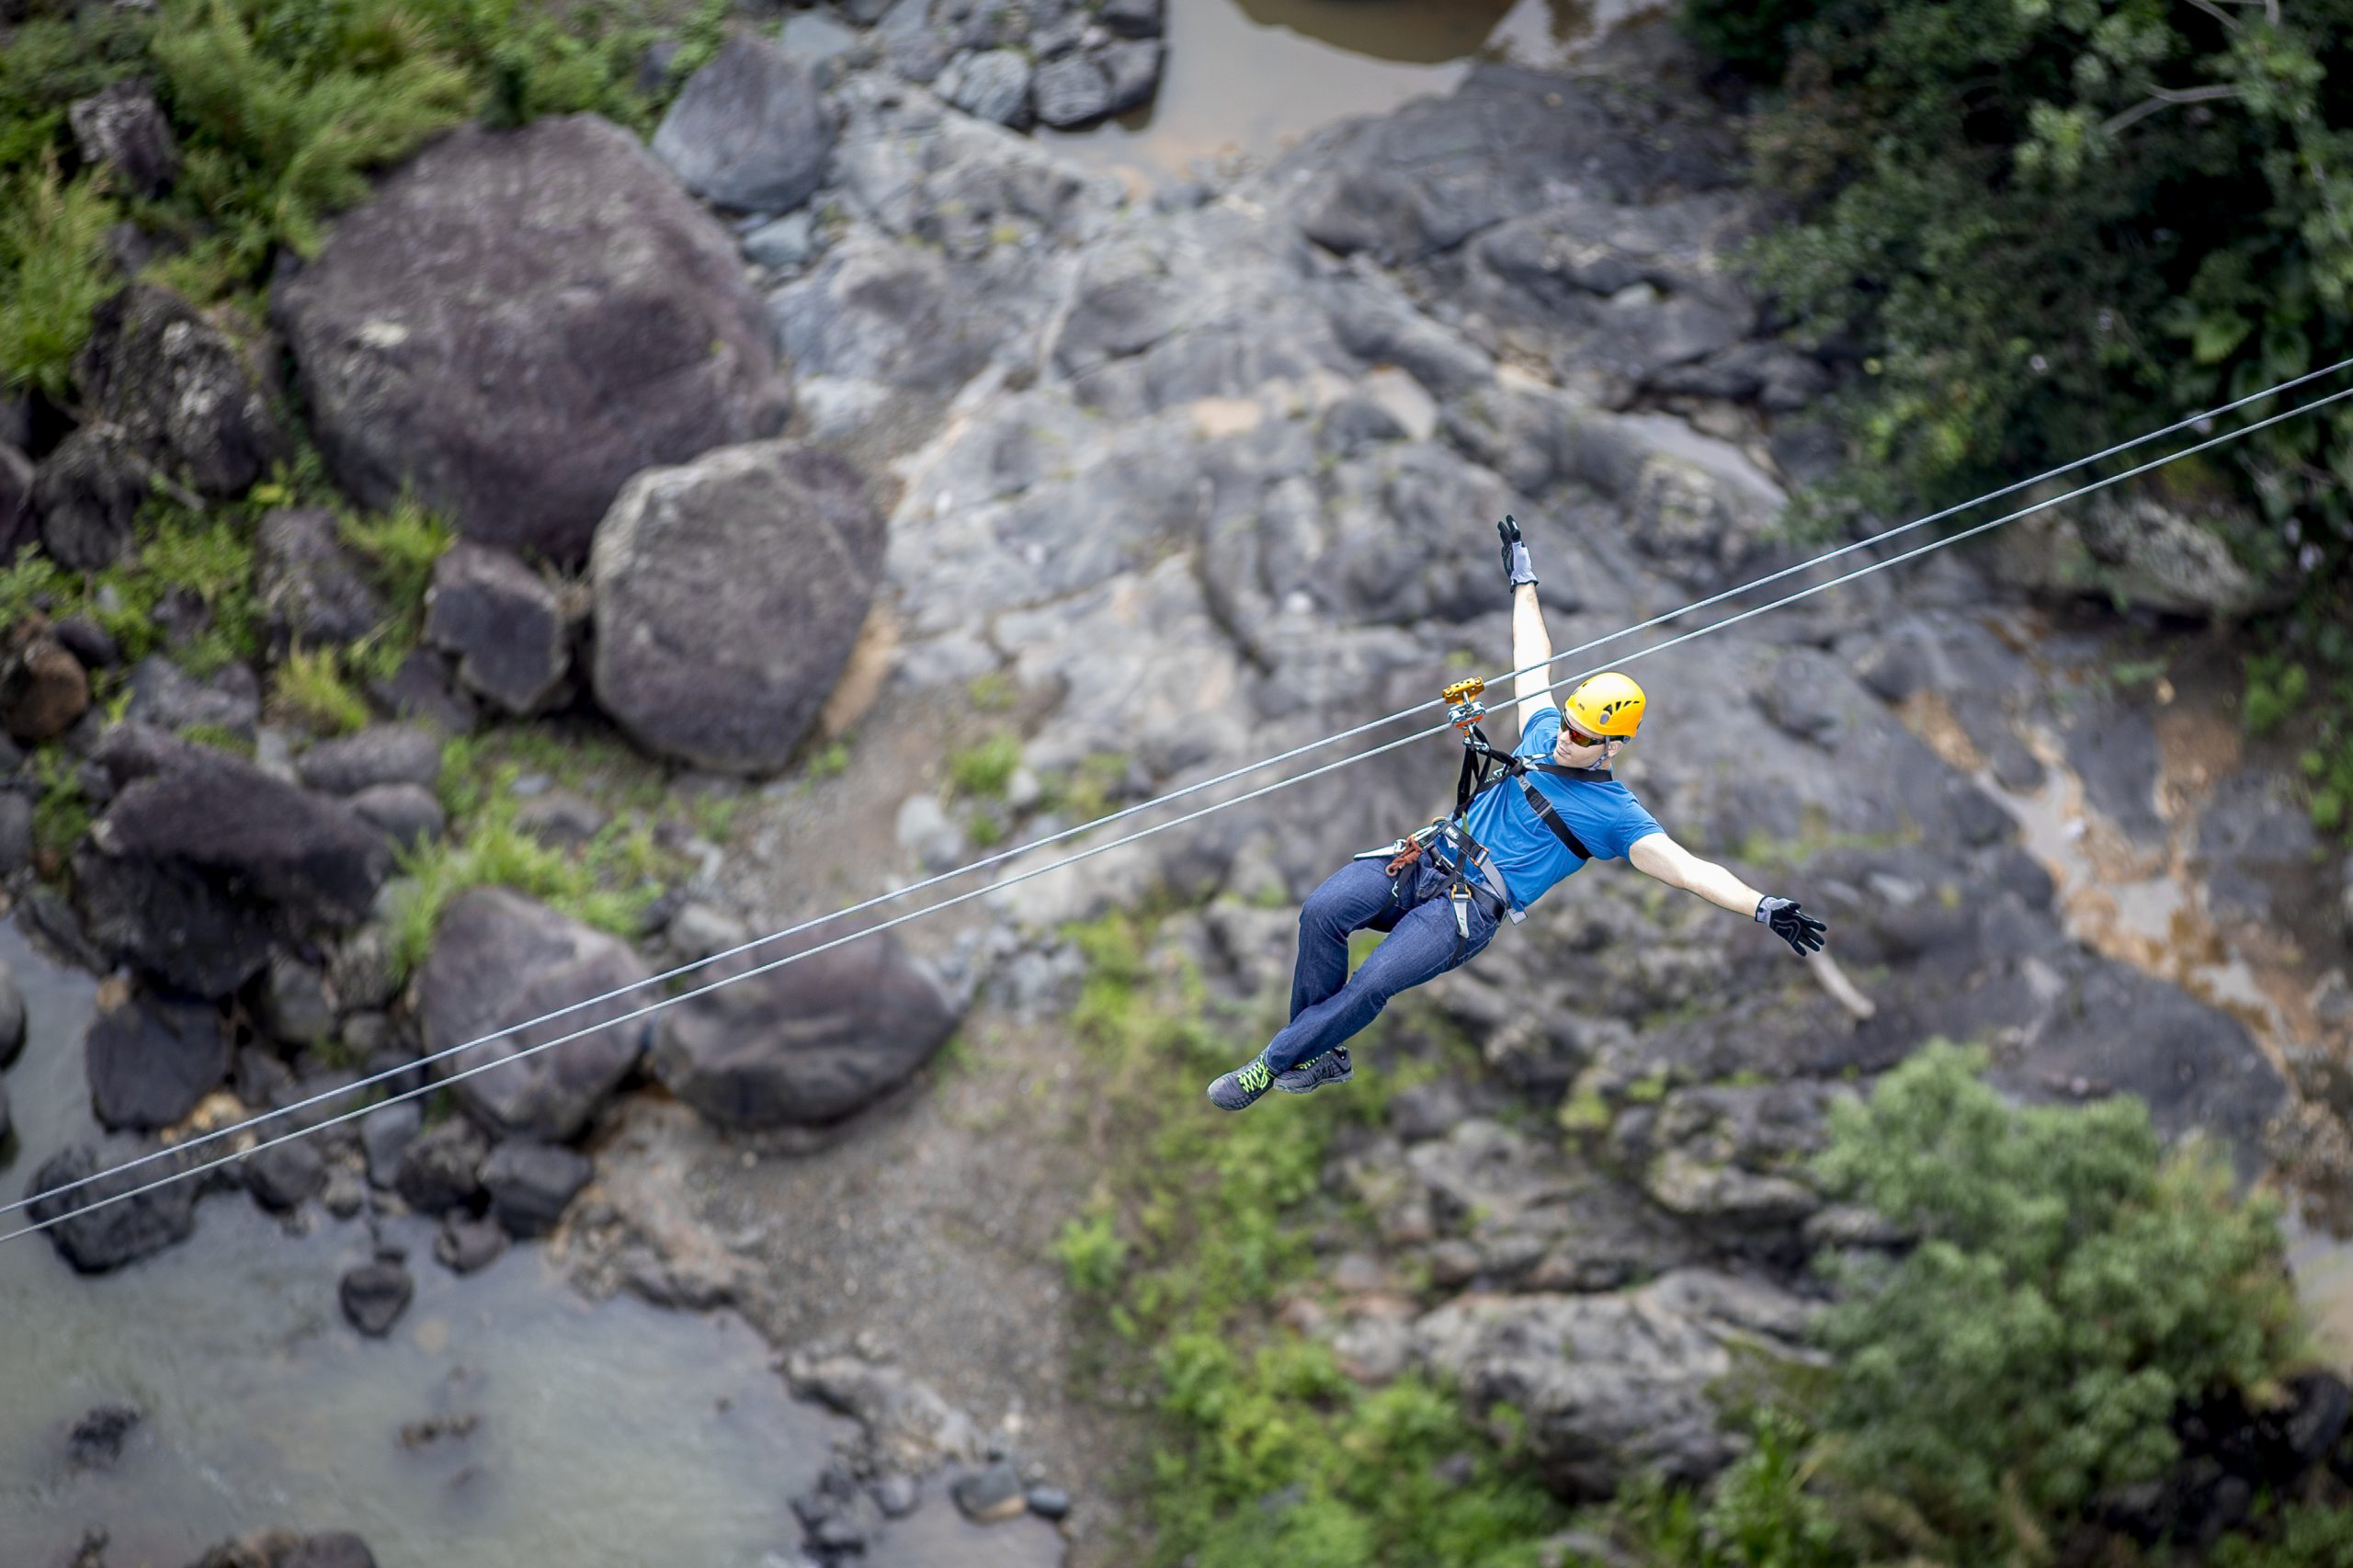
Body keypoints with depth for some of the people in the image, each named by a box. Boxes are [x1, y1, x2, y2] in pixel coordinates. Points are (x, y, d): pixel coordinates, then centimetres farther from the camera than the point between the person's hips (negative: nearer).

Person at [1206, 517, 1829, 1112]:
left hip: (1470, 907, -6)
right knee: (1321, 912, -20)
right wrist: (1523, 578, 38)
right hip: (1427, 859, 6)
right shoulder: (1545, 733, 14)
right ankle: (1323, 1057, -9)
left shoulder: (1615, 814, -3)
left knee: (1373, 982, -29)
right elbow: (1534, 660, 27)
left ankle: (1274, 1062, -13)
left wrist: (1765, 907, -27)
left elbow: (1689, 869, -12)